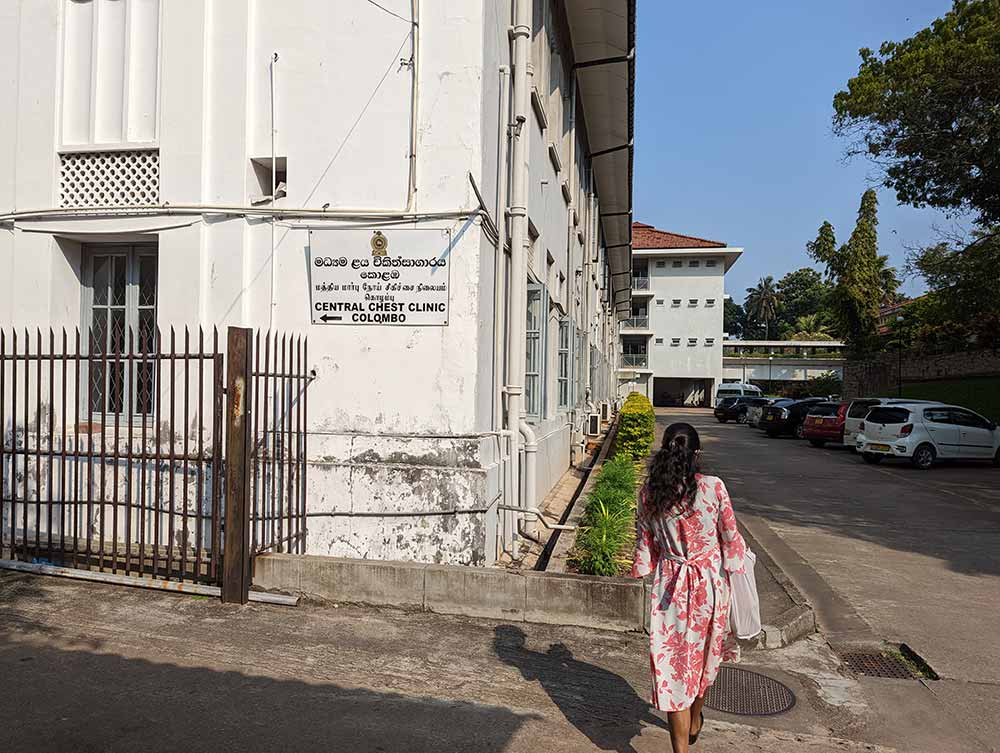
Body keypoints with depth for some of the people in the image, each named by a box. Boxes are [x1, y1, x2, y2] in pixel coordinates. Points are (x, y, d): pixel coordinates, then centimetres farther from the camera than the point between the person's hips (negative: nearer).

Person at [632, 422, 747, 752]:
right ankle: (694, 721, 46)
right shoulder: (713, 487, -16)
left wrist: (642, 570, 17)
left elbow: (645, 543, 1)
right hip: (709, 581, 1)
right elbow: (731, 538, -6)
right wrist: (738, 561, 13)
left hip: (669, 585, 0)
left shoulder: (649, 492, -9)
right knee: (704, 653, 25)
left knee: (672, 662, 7)